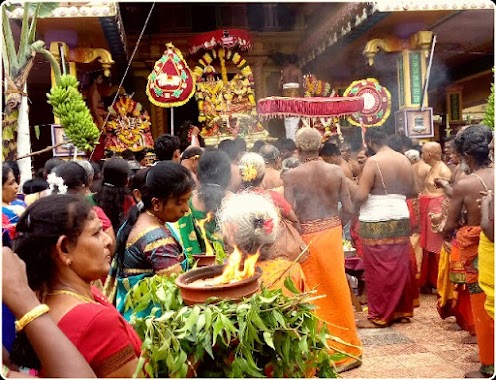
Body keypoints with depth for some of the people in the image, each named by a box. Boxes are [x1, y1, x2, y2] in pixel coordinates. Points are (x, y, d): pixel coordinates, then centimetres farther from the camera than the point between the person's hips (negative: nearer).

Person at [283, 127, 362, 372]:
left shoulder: (291, 175, -9)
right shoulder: (336, 171, 0)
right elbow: (347, 209, 0)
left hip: (306, 237, -3)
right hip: (332, 233, 3)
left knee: (313, 292, 8)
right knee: (336, 289, 14)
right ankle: (345, 349, 26)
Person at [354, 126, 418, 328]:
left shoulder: (373, 161, -13)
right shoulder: (404, 160, 7)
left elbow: (361, 195, -18)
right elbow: (412, 191, 14)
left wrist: (352, 202, 1)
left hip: (376, 221, -7)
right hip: (400, 218, 7)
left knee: (378, 269, 1)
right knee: (401, 265, 14)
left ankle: (379, 316, 9)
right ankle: (403, 310, 25)